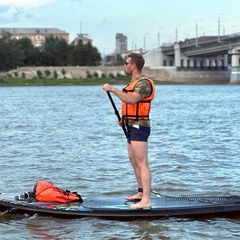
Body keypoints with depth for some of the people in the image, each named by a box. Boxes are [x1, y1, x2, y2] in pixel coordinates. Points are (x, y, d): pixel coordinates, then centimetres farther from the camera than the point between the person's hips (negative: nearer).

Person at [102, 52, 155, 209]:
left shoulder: (143, 83, -15)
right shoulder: (134, 83, 19)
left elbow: (132, 100, -32)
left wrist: (113, 89, -28)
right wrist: (124, 119, 14)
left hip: (139, 127, -11)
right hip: (133, 126, 11)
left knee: (142, 163, -14)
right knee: (134, 161, 18)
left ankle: (146, 200, -18)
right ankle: (141, 193, 30)